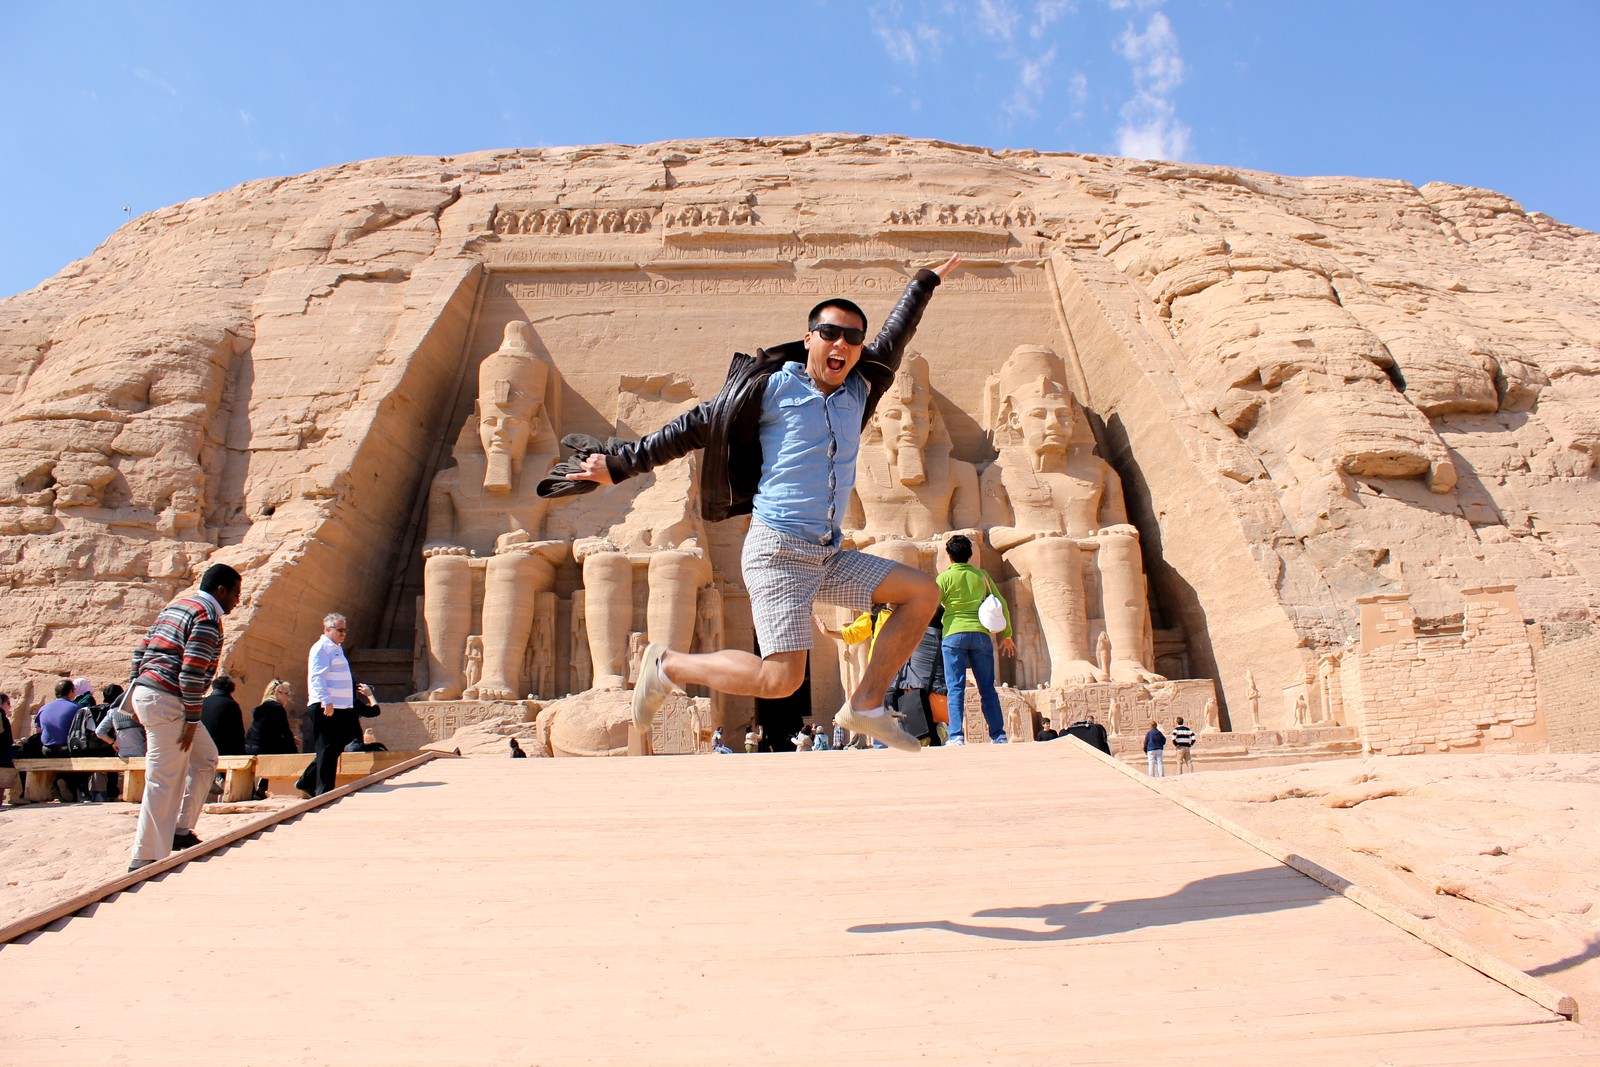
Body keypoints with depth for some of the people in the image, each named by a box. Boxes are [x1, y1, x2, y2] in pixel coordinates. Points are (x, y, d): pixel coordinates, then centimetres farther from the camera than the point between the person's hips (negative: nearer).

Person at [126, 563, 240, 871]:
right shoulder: (207, 618, -13)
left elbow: (141, 651, 19)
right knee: (164, 783, -4)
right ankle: (145, 860, 2)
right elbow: (192, 672, -20)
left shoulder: (176, 606, 17)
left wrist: (138, 697, 21)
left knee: (205, 759, 19)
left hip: (144, 692, 10)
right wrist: (192, 720, -15)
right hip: (167, 702, -10)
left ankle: (180, 831, 21)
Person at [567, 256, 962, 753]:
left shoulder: (858, 390, 13)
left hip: (828, 557, 7)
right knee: (781, 678, -17)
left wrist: (925, 283, 45)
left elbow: (892, 340, 32)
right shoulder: (774, 387, -3)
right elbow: (696, 425, 2)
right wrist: (621, 463, 4)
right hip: (777, 550, -7)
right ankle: (669, 666, 4)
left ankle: (865, 704, 3)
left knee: (922, 592, 1)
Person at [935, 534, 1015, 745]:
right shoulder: (981, 575, 11)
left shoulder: (945, 577, 2)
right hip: (980, 634, 3)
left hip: (954, 635, -2)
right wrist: (1006, 635, 18)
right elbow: (1001, 604, 11)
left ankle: (956, 736, -10)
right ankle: (998, 735, 8)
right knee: (987, 688, 9)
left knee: (955, 688, -2)